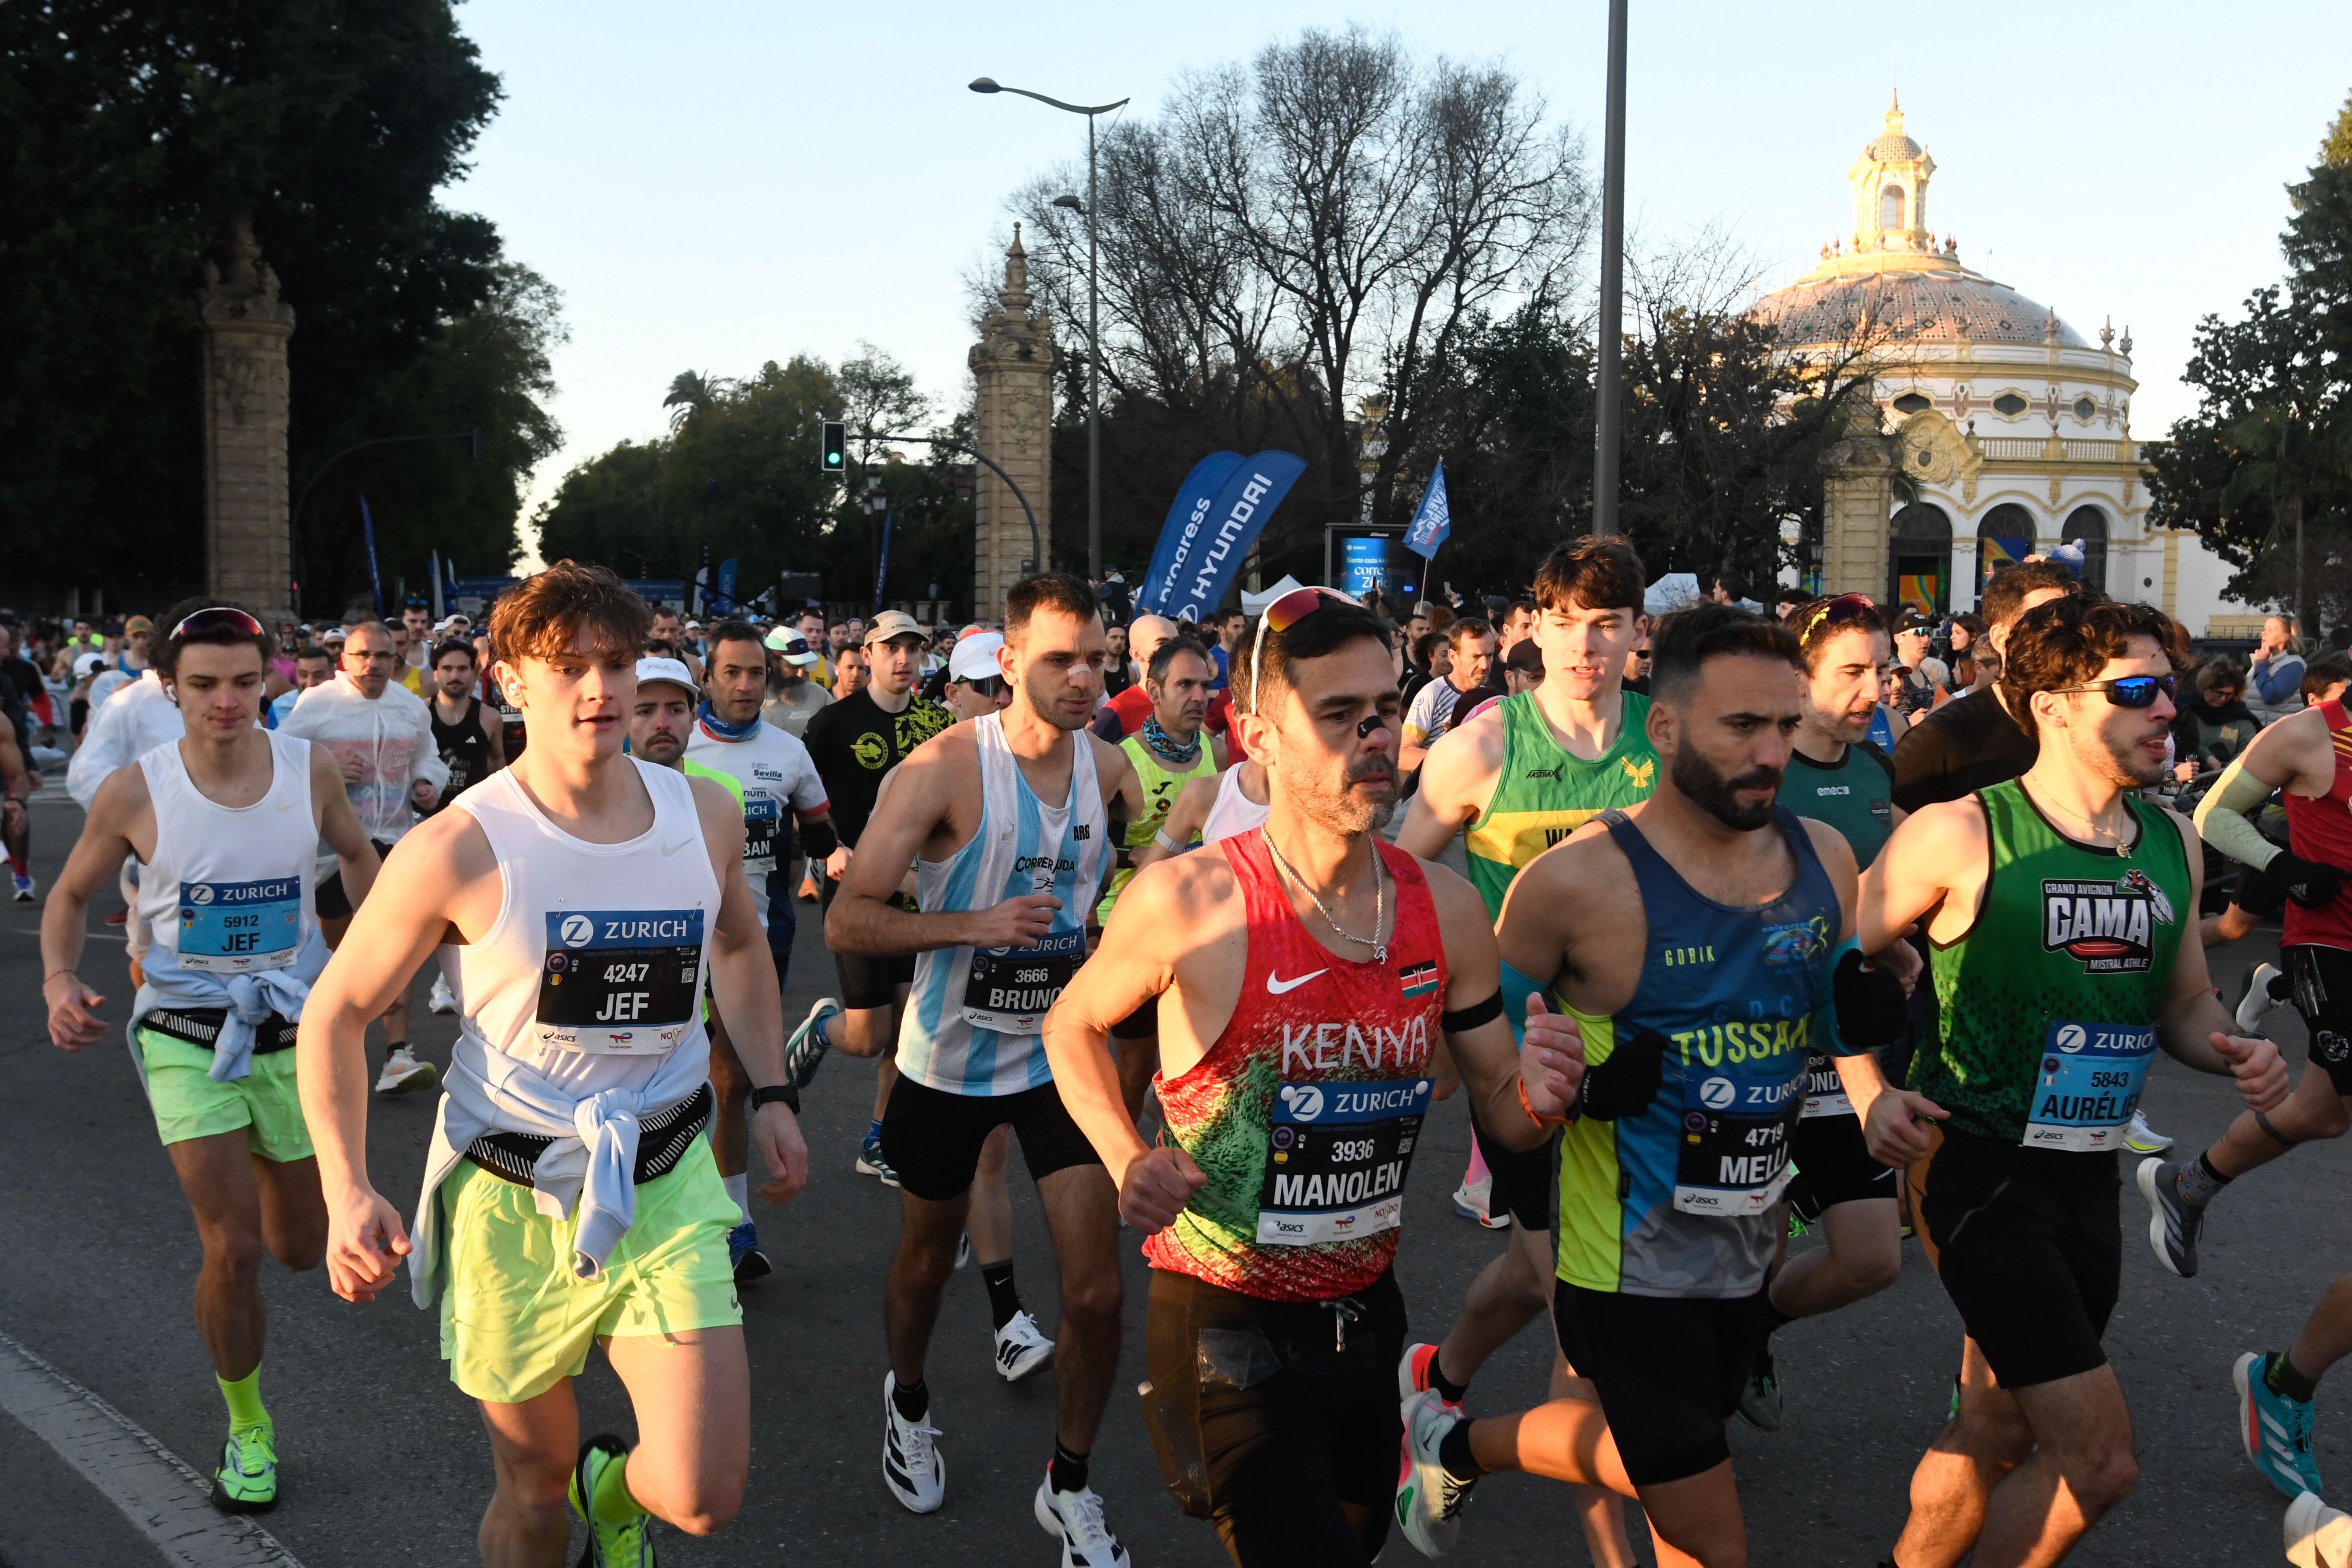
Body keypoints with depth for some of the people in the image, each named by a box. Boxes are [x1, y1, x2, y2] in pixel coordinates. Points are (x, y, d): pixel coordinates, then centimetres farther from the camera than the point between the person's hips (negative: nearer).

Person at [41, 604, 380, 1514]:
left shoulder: (310, 771, -9)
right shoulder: (134, 794, -13)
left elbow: (355, 855, 12)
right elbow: (71, 897, 3)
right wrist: (60, 980, -15)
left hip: (294, 1029, 2)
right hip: (186, 1035, -2)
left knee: (302, 1250, 14)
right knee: (233, 1250, -11)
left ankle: (255, 1162, 51)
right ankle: (246, 1428, 13)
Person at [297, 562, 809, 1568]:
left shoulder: (705, 816, -3)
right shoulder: (461, 849, -15)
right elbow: (336, 1011, -5)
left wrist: (771, 1093, 12)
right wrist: (347, 1192, -15)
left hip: (666, 1186, 2)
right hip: (513, 1200, -2)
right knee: (533, 1486, 12)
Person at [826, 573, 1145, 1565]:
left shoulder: (1110, 767, -5)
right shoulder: (946, 768, -19)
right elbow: (847, 923, -20)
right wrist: (974, 925, -29)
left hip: (1060, 1054, 3)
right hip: (950, 1060, -2)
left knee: (1096, 1291, -3)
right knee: (928, 1258, 19)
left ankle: (1069, 1488, 18)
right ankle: (907, 1400, 50)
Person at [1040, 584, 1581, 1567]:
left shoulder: (1446, 908, -3)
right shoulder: (1187, 904, -17)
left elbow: (1499, 1107, 6)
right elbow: (1072, 1030, 1)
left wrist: (1540, 1101, -17)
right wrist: (1129, 1162, -14)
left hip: (1368, 1316, 6)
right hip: (1229, 1332, -5)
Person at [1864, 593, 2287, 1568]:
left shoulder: (2174, 845, 7)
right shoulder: (1962, 835, -13)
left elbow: (2183, 1002, 19)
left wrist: (2232, 1051, -2)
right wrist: (1868, 1098, -19)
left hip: (2089, 1175, 7)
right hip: (1980, 1168, -7)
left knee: (1998, 1431, 18)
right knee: (2097, 1457, -11)